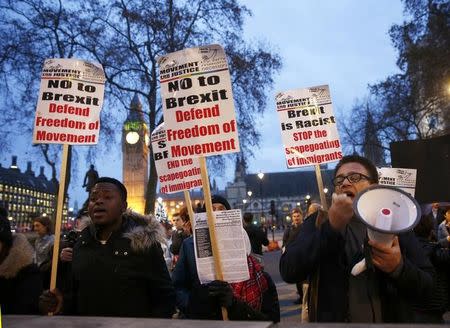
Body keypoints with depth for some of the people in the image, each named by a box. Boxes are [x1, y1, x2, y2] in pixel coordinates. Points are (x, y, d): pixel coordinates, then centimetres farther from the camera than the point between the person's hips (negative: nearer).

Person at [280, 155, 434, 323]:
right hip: (331, 320, -1)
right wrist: (331, 227, -28)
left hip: (390, 321, 1)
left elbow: (427, 288, -4)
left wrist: (399, 267, -25)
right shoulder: (318, 222, -6)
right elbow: (289, 272, -20)